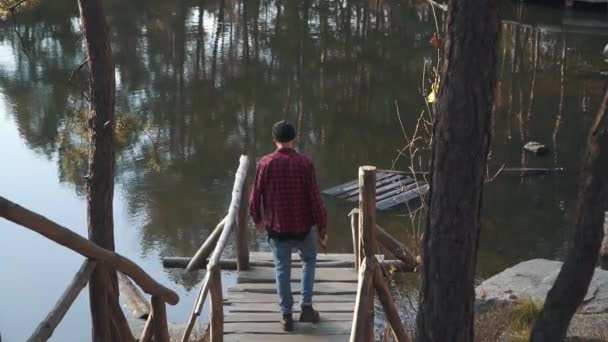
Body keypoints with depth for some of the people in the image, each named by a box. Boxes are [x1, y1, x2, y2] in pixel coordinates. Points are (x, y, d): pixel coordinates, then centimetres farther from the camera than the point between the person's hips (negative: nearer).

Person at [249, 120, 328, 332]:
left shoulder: (265, 163, -8)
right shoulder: (304, 163, -12)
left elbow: (255, 197, -3)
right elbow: (315, 199, -12)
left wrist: (258, 220, 15)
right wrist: (322, 228, -2)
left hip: (277, 228, 0)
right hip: (303, 227, 0)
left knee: (282, 270, 14)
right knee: (309, 261, 25)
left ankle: (286, 316, 19)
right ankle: (306, 306, 20)